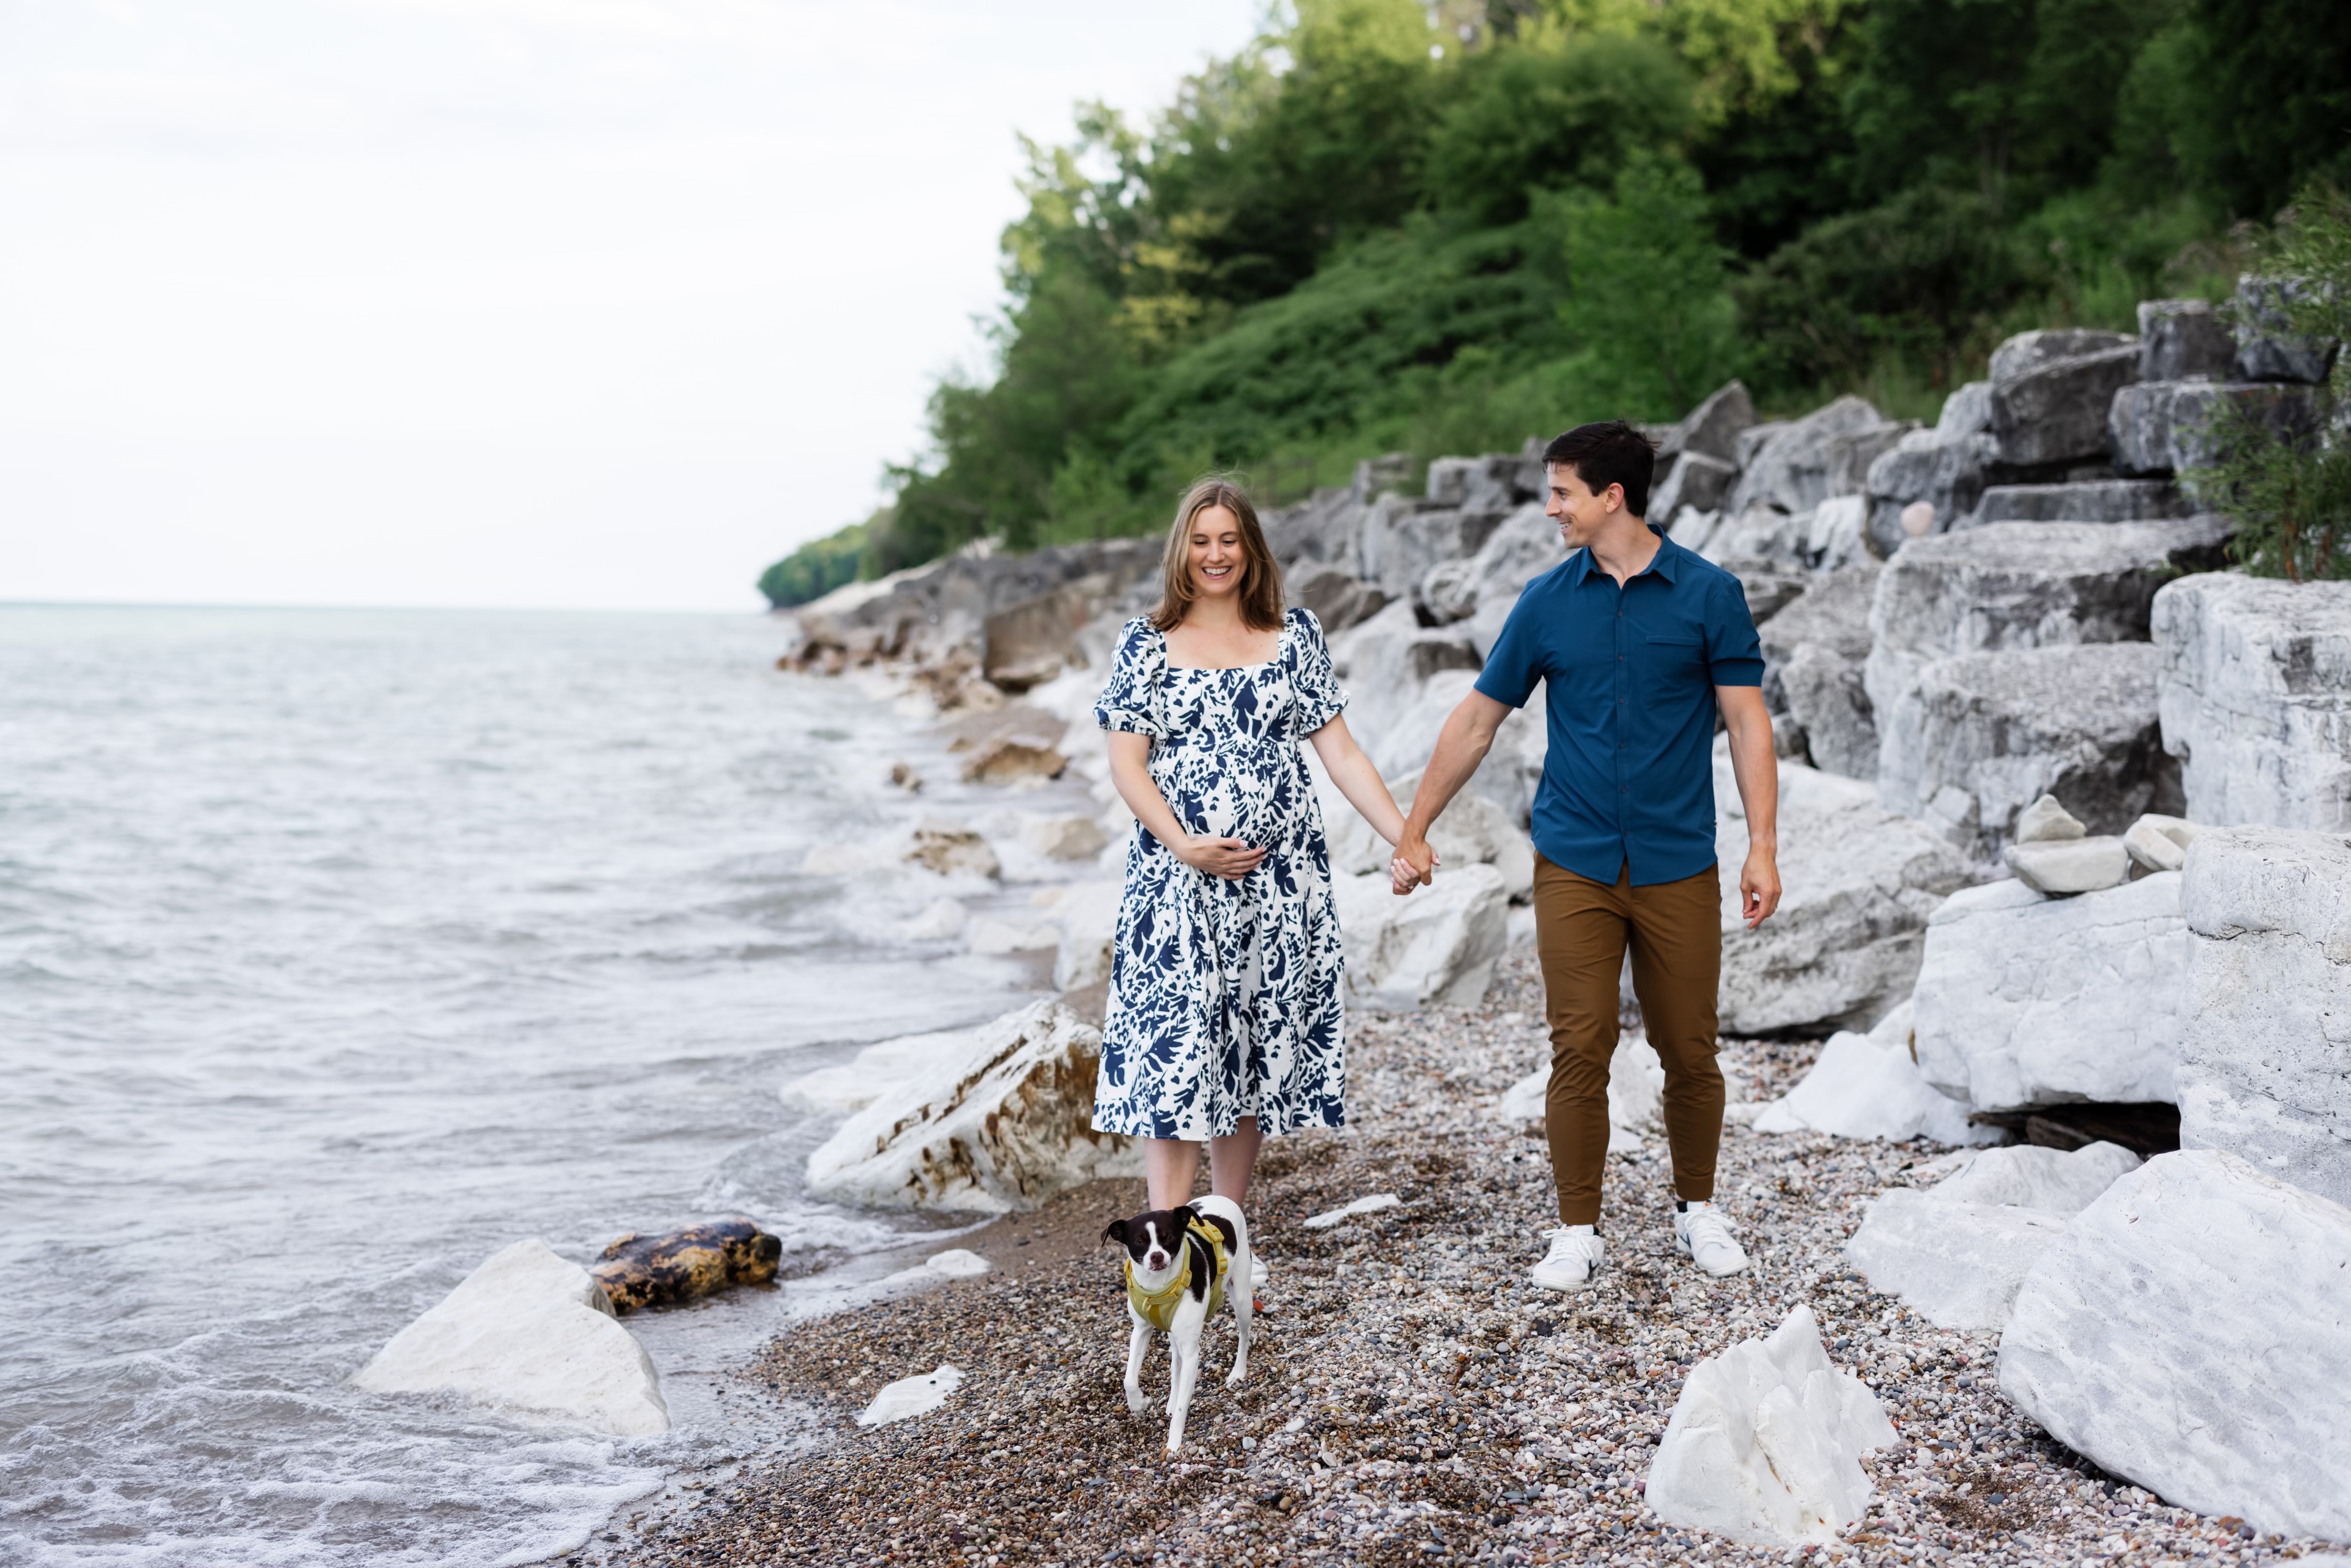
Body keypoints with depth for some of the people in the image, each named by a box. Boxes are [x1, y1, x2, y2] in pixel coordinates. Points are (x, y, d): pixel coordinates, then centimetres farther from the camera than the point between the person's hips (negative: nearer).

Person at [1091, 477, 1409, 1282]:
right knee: (1176, 1053, -9)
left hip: (1279, 879, 2)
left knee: (1256, 1055, 6)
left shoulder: (1296, 636, 8)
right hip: (1178, 879, -2)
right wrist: (1186, 846, -15)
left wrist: (1405, 837, -4)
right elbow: (1127, 764, -2)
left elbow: (1340, 750, 6)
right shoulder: (1147, 643, 3)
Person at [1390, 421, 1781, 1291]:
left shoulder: (1709, 593, -2)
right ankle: (1577, 1231, 9)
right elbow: (1477, 720, 10)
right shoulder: (1547, 601, 4)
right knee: (1579, 1049, -2)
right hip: (1574, 865, 1)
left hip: (1679, 865, -1)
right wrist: (1413, 832, 10)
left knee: (1690, 1051, 6)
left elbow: (1747, 724, -1)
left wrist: (1763, 847, -9)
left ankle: (1697, 1211, 26)